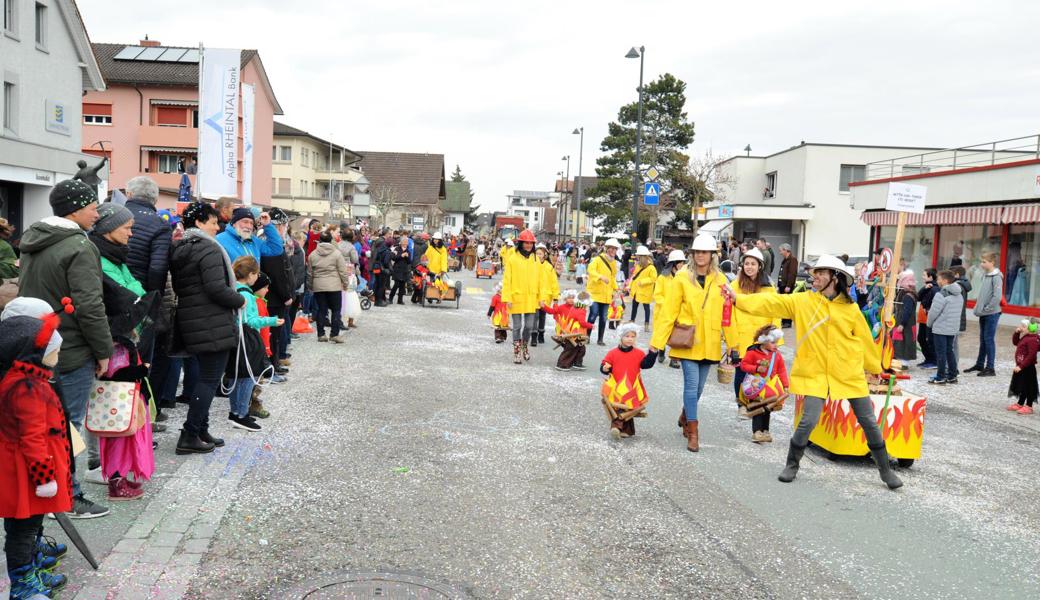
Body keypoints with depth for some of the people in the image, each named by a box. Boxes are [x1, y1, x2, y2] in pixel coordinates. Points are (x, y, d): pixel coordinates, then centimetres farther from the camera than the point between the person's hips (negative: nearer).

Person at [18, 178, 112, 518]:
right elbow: (89, 307, -21)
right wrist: (103, 351, -12)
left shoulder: (31, 242, 12)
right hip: (71, 354, -9)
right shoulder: (79, 248, -18)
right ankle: (68, 500, 8)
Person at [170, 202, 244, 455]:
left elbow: (178, 287, 19)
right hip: (214, 325, -9)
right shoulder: (208, 248, -14)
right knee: (210, 379, -3)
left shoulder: (179, 250, 14)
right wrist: (240, 300, -6)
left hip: (190, 321, 9)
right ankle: (189, 437, -2)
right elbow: (217, 289, -21)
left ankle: (201, 431, 22)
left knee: (204, 376, 17)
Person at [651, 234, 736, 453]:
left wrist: (732, 343, 4)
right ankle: (693, 431, 2)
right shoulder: (682, 277, -5)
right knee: (692, 384, -7)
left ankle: (685, 417, 38)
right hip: (687, 341, -3)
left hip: (709, 343, 3)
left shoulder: (720, 280, 4)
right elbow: (668, 311, -5)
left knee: (699, 386, 13)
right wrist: (657, 340, -8)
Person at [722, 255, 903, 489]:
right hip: (815, 373, -1)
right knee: (809, 421, -10)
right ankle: (792, 464, 13)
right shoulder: (801, 301, 0)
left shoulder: (851, 309, 0)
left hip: (850, 375, 1)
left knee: (869, 422, 8)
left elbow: (865, 340, 10)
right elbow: (771, 303, -9)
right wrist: (738, 299, -19)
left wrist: (876, 368, 19)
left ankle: (885, 469, 27)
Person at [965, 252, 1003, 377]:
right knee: (982, 339, 15)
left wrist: (987, 308, -15)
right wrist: (978, 308, 10)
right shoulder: (985, 275, 9)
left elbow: (997, 297, -20)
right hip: (983, 314, 8)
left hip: (991, 314, -8)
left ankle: (990, 368, 1)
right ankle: (980, 364, 24)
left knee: (989, 339, -4)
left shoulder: (996, 277, -14)